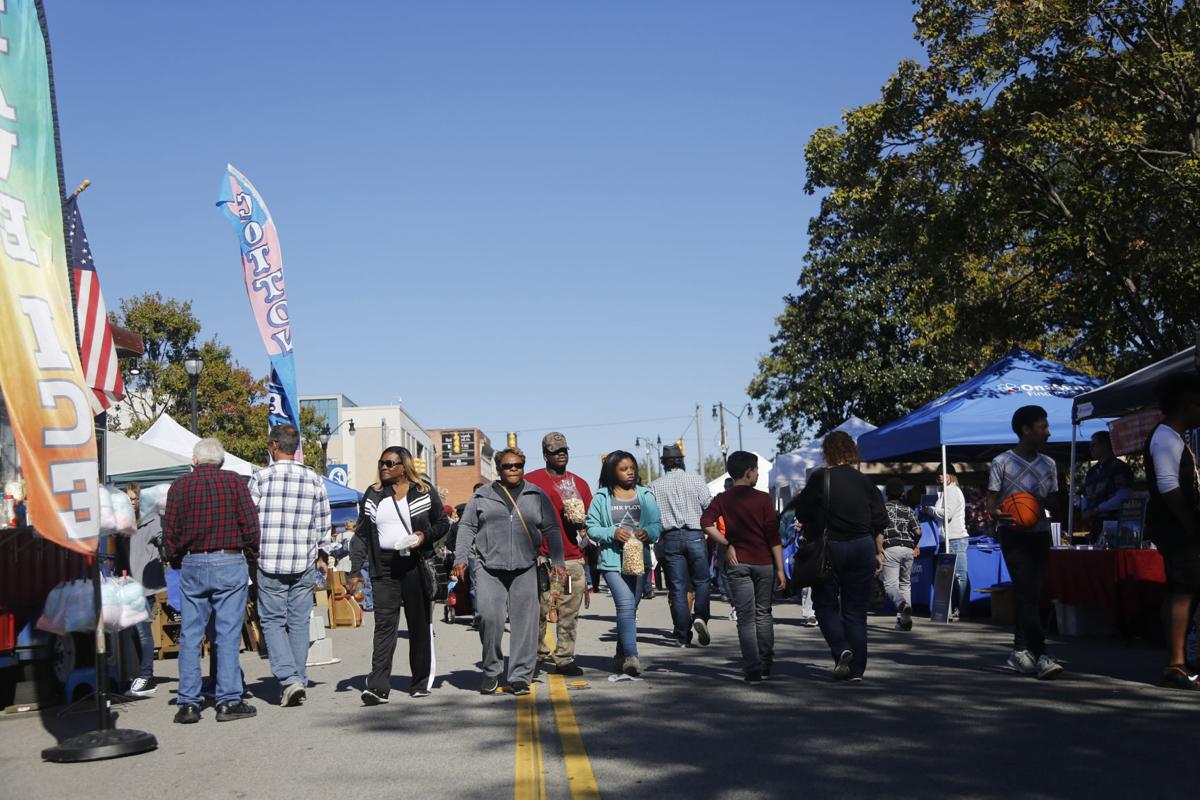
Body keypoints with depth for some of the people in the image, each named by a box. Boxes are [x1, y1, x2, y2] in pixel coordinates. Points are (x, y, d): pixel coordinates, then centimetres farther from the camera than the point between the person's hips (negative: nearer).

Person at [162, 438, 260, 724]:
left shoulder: (180, 486, 4)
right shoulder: (235, 481, 0)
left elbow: (170, 531, 4)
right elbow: (251, 525, -3)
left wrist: (176, 562, 18)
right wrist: (250, 558, 10)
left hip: (192, 566, 2)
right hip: (230, 564, -2)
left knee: (189, 635, 7)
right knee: (228, 634, 1)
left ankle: (188, 703, 7)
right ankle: (228, 701, 1)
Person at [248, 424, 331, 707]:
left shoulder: (260, 477, -4)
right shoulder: (314, 479, 3)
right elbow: (324, 524, 7)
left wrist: (253, 555, 14)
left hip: (269, 562, -2)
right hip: (305, 564, 2)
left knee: (272, 621, 5)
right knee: (299, 622, 11)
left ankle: (289, 678, -8)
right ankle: (299, 681, 15)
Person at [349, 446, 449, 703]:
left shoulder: (424, 492, 5)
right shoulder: (372, 494, 11)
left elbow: (443, 523, 12)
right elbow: (361, 535, 11)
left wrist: (426, 536, -8)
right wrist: (355, 571, 4)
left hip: (415, 566, -1)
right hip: (383, 568, 1)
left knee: (420, 625, 7)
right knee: (384, 624, -8)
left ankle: (421, 682, 19)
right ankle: (378, 687, -13)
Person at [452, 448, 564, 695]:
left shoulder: (537, 496, 13)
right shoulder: (482, 495, 12)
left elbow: (552, 529, 14)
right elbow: (467, 527, 12)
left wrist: (557, 561, 3)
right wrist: (460, 558, 0)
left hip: (525, 570, 1)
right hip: (489, 568, -1)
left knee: (525, 621, -2)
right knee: (488, 616, -14)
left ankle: (520, 677, 8)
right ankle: (491, 671, 5)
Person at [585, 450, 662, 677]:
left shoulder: (646, 495, 12)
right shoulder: (601, 498, 3)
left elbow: (657, 524, 11)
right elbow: (592, 527, 1)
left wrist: (648, 532, -11)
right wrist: (613, 533, -16)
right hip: (613, 560, -4)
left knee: (629, 609, 10)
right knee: (626, 605, -19)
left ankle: (621, 656, 24)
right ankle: (631, 656, -22)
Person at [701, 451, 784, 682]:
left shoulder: (722, 500, 2)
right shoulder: (762, 499, -5)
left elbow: (706, 523, -15)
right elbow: (773, 537, -7)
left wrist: (727, 544, -6)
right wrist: (780, 569, -4)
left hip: (737, 563, 1)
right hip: (763, 562, -1)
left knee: (746, 618, 3)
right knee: (763, 614, 13)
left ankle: (753, 671, -1)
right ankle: (765, 667, 19)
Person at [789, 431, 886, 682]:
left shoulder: (820, 478, -9)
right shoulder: (864, 481, 4)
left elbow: (802, 514, -6)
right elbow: (879, 522, 6)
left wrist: (798, 499, 14)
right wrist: (879, 552, 14)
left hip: (829, 548, -3)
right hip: (862, 547, 3)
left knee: (825, 604, 12)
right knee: (856, 609, 9)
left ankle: (840, 648, -12)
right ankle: (856, 669, 9)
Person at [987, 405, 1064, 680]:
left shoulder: (1048, 464, 12)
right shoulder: (1002, 462, -2)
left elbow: (1053, 500, 17)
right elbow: (991, 500, -2)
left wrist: (1043, 502, -8)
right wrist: (996, 513, -25)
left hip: (1040, 532, 5)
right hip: (1013, 533, -5)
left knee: (1033, 592, 3)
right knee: (1026, 590, -13)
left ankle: (1021, 650, 13)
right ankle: (1040, 653, -17)